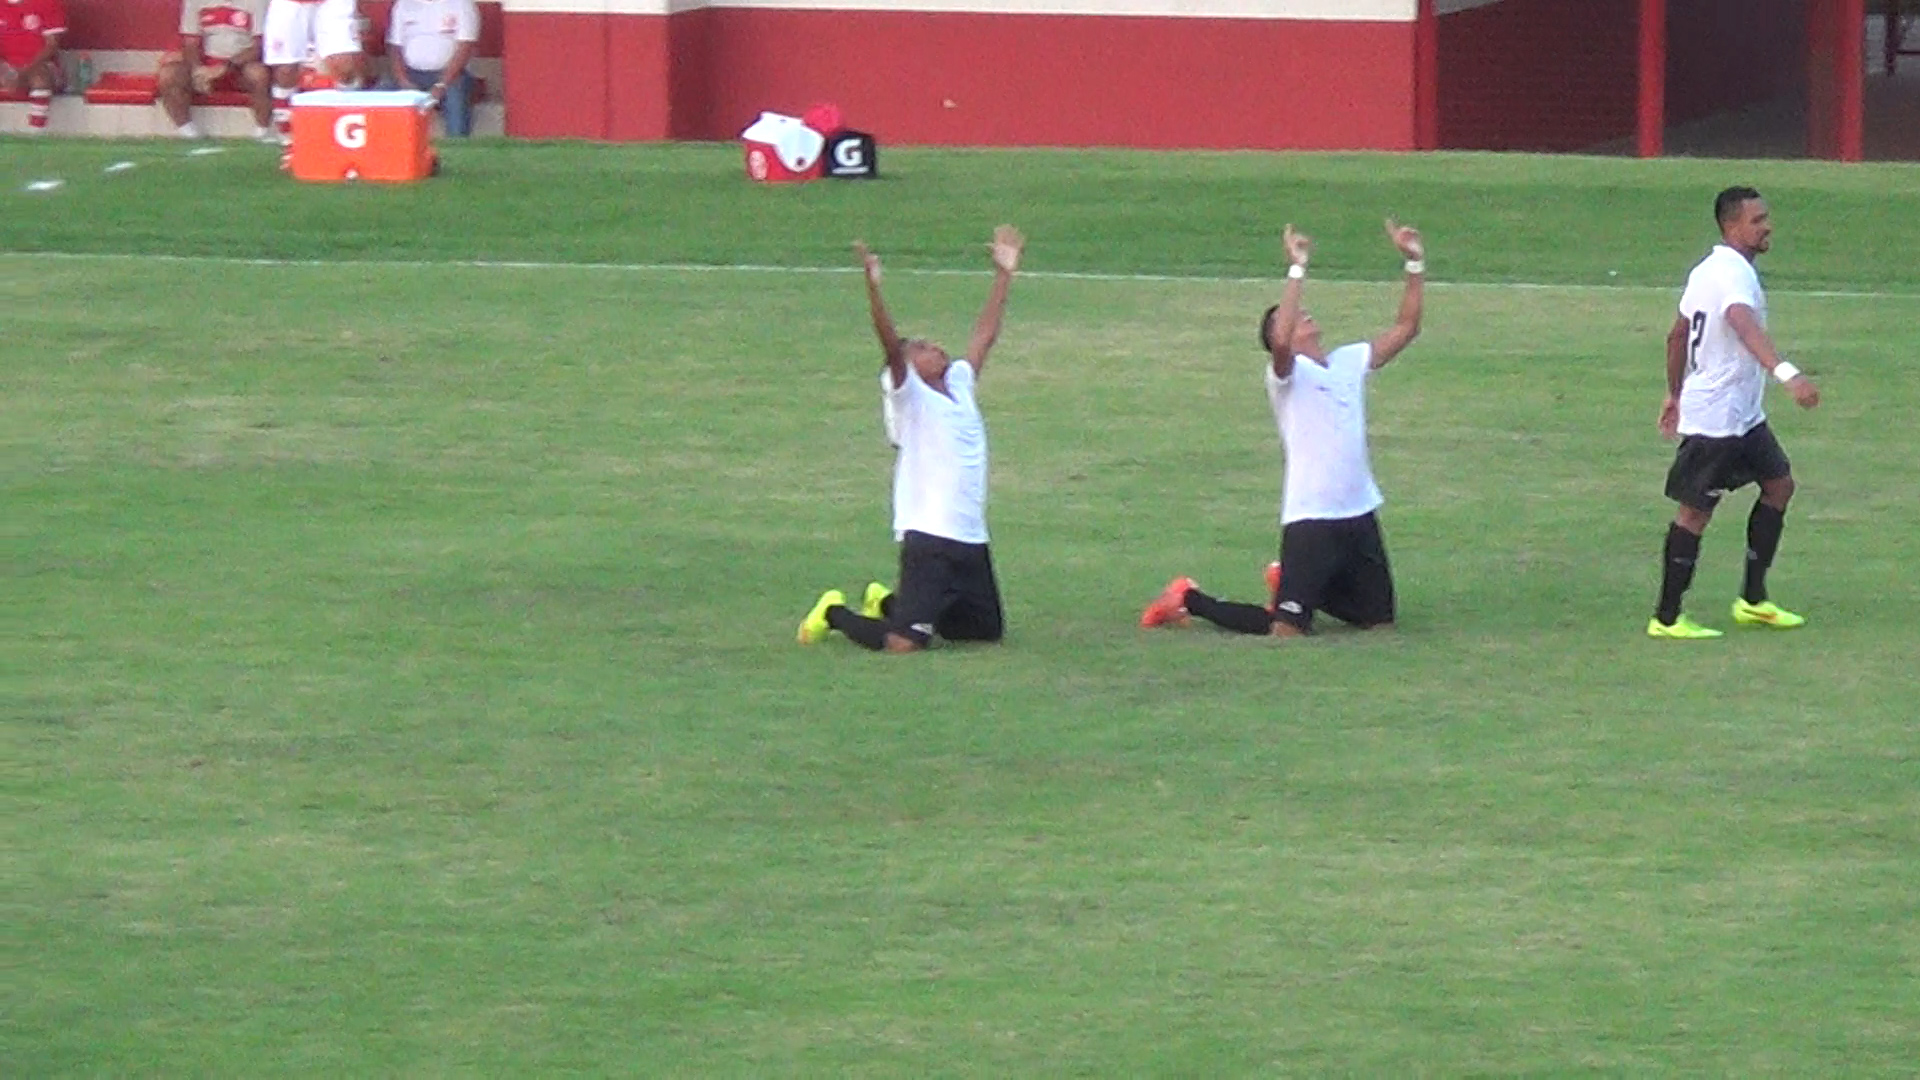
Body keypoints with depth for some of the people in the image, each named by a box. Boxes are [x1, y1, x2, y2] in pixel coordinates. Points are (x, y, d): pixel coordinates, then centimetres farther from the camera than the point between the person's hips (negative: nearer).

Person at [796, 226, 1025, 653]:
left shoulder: (960, 384, 14)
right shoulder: (909, 396, -5)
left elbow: (985, 334, 22)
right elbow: (891, 344, -20)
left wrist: (1004, 274, 22)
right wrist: (874, 289, -33)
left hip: (971, 542, 8)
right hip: (928, 541, -8)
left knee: (987, 630, 19)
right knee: (904, 643, -17)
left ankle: (888, 602, 34)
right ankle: (836, 613, 13)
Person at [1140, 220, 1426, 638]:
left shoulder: (1351, 362, 12)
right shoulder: (1289, 372, -8)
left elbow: (1405, 329, 13)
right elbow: (1280, 342, -31)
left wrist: (1415, 264, 4)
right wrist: (1297, 270, -30)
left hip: (1359, 514, 7)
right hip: (1310, 520, -7)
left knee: (1379, 622, 13)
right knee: (1287, 631, -12)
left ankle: (1289, 581, 34)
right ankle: (1188, 599, 10)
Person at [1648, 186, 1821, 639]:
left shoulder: (1708, 270, 10)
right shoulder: (1733, 274, -21)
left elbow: (1677, 336, 20)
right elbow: (1746, 328, -40)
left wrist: (1674, 395, 29)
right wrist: (1788, 374, -54)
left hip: (1744, 415, 10)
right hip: (1715, 418, -10)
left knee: (1779, 484, 13)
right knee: (1696, 511, -3)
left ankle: (1753, 600, 18)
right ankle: (1666, 618, 4)